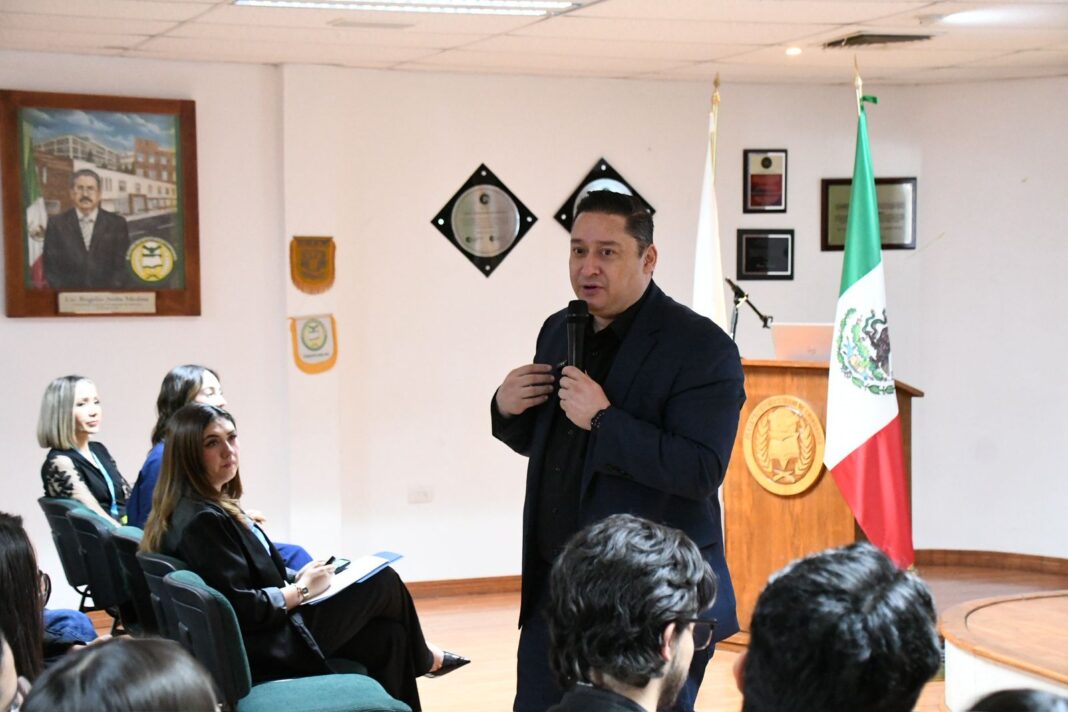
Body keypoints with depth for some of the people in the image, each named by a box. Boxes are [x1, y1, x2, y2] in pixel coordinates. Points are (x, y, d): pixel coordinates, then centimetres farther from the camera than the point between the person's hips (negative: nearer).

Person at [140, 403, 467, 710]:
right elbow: (240, 608, -26)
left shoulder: (213, 508, 9)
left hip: (260, 637, 10)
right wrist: (302, 589, -13)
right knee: (385, 583, 3)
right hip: (265, 652, -10)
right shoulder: (202, 520, -23)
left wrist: (295, 578, 3)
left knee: (388, 635, 5)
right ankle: (421, 658, 30)